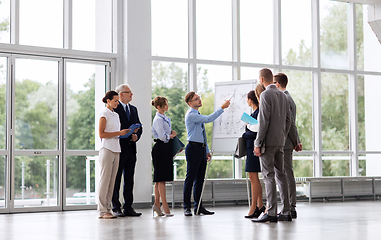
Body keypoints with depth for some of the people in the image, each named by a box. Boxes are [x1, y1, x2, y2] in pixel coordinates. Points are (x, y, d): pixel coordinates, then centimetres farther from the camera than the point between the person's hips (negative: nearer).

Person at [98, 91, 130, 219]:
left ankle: (108, 209, 9)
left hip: (116, 150, 8)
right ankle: (102, 211, -4)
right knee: (104, 180, -7)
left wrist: (126, 132, 6)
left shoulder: (115, 115, 18)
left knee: (112, 181, 6)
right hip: (106, 149, -8)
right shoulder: (104, 114, -6)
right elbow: (101, 134, -13)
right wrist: (119, 133, -15)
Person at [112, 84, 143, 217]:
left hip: (131, 149, 7)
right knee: (116, 180, 1)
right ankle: (116, 208, 6)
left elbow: (139, 127, 16)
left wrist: (136, 135, -3)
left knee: (129, 179, 9)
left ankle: (128, 207, 14)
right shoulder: (114, 109, -7)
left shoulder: (133, 109, 16)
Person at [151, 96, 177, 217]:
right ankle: (165, 207, -6)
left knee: (160, 179, 11)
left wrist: (171, 133, 7)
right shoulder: (158, 119, -14)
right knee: (161, 179, -7)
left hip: (166, 148, 10)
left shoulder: (165, 118, 16)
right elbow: (162, 136, -19)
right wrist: (172, 135, -3)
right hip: (160, 148, -10)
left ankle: (157, 204, 15)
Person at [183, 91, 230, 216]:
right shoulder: (190, 115, -11)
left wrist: (207, 151, 20)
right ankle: (187, 208, -1)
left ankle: (199, 207, 13)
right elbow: (208, 119, -23)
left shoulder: (198, 115, 19)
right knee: (190, 178, -5)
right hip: (193, 148, -9)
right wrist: (222, 108, -21)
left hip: (202, 148, 9)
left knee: (200, 179, 9)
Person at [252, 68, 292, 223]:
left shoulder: (266, 95, -11)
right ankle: (286, 212, 11)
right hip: (280, 141, 8)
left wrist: (258, 144, -14)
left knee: (268, 175, -8)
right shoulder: (282, 95, 14)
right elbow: (288, 119, 15)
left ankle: (271, 213, -10)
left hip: (268, 142, -8)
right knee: (280, 174, 10)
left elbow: (264, 121, -16)